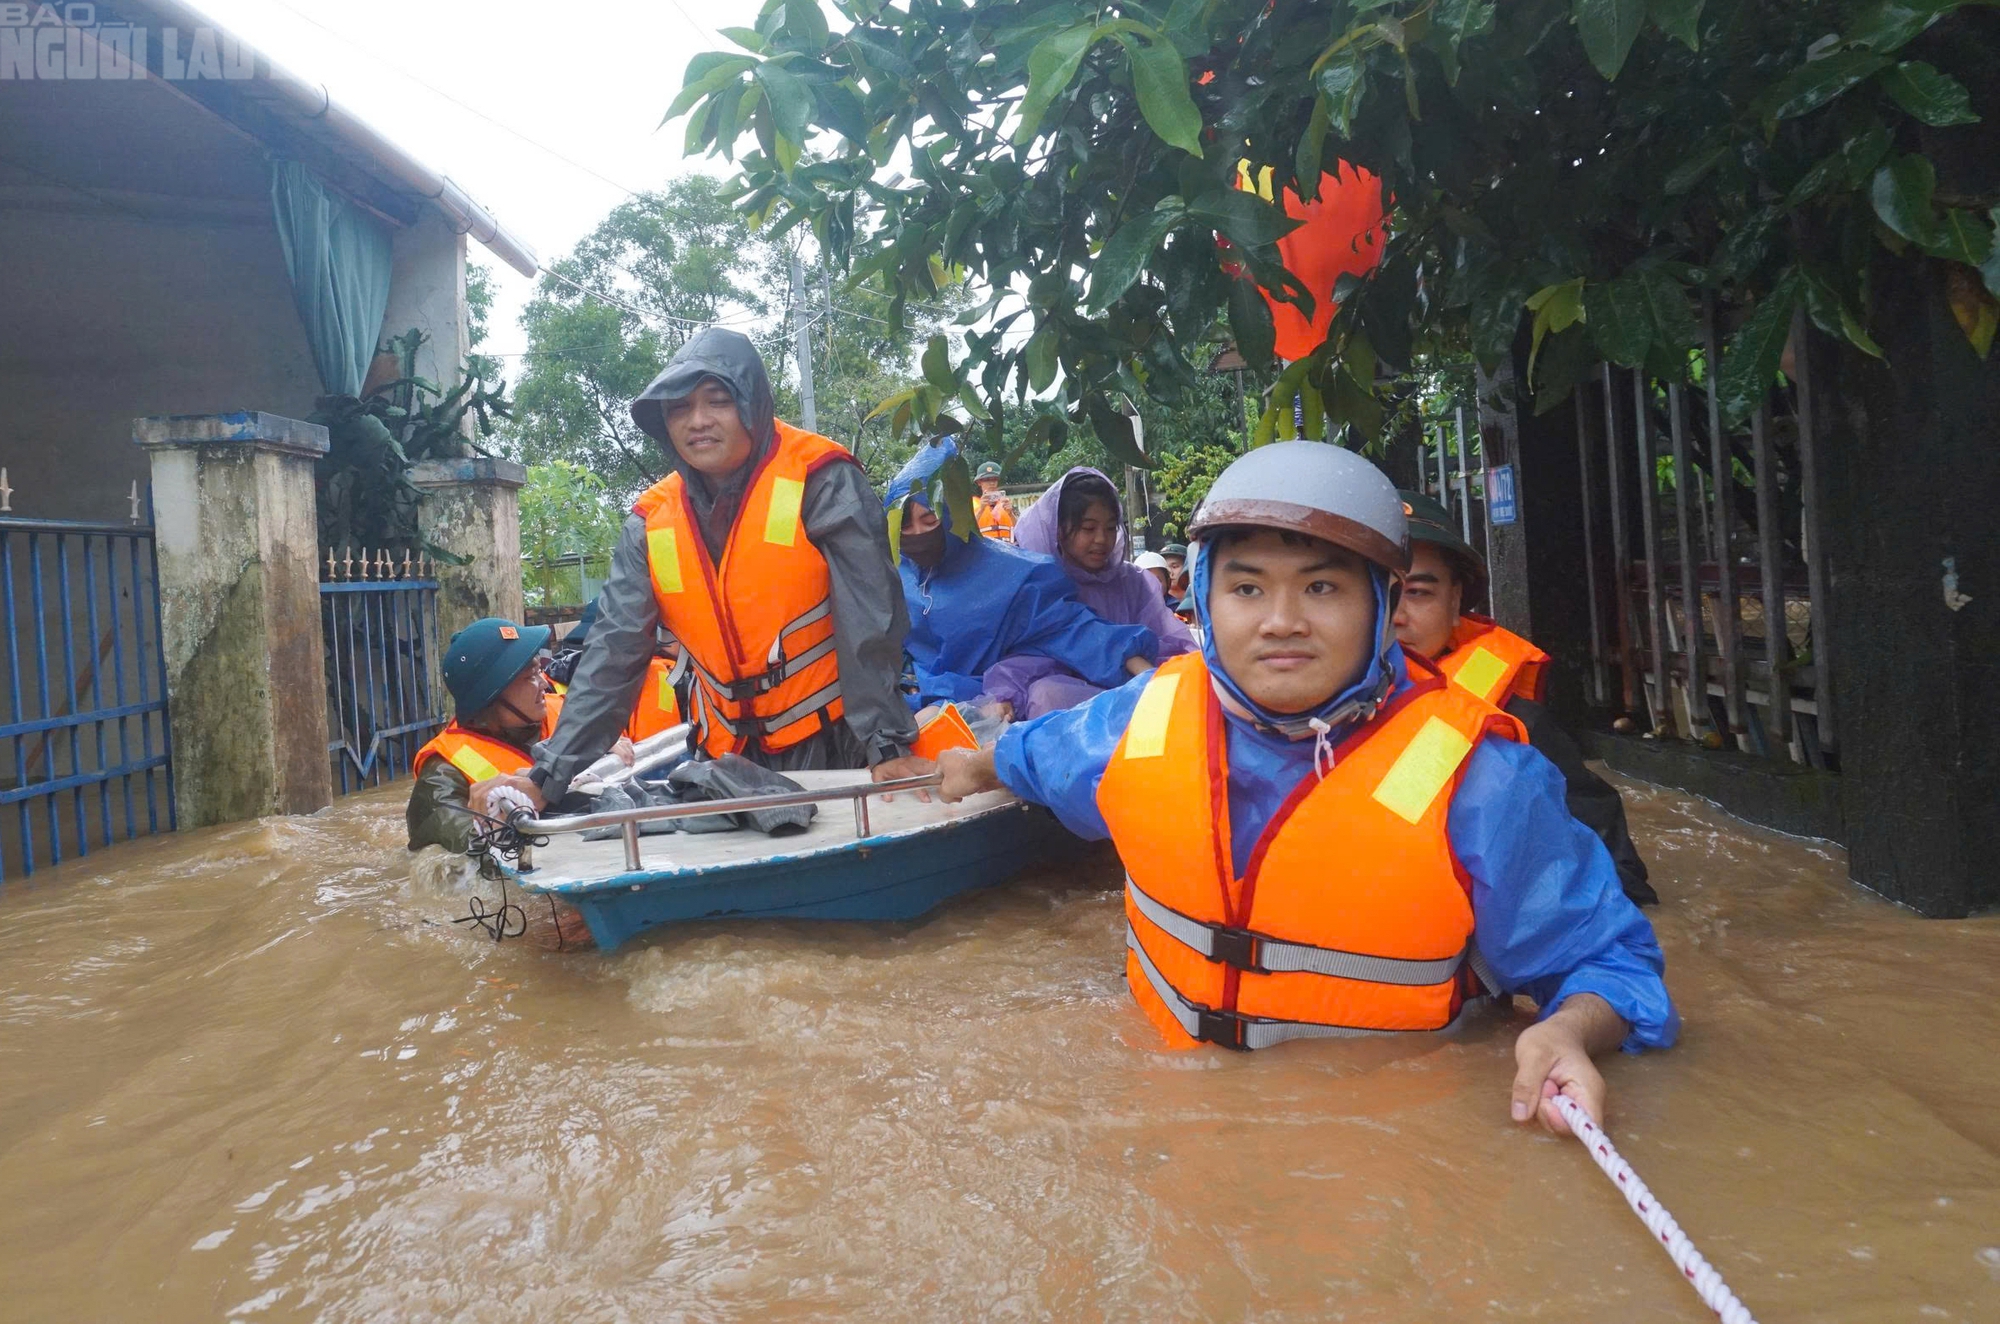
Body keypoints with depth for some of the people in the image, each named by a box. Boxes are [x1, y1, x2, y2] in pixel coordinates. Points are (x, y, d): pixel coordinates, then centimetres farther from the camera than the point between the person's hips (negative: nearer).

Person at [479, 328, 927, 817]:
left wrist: (887, 744, -25)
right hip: (731, 760, 4)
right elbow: (613, 651, -1)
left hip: (838, 747, -4)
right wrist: (548, 776, -9)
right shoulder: (651, 522, 1)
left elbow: (868, 619, -18)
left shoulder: (820, 482, -12)